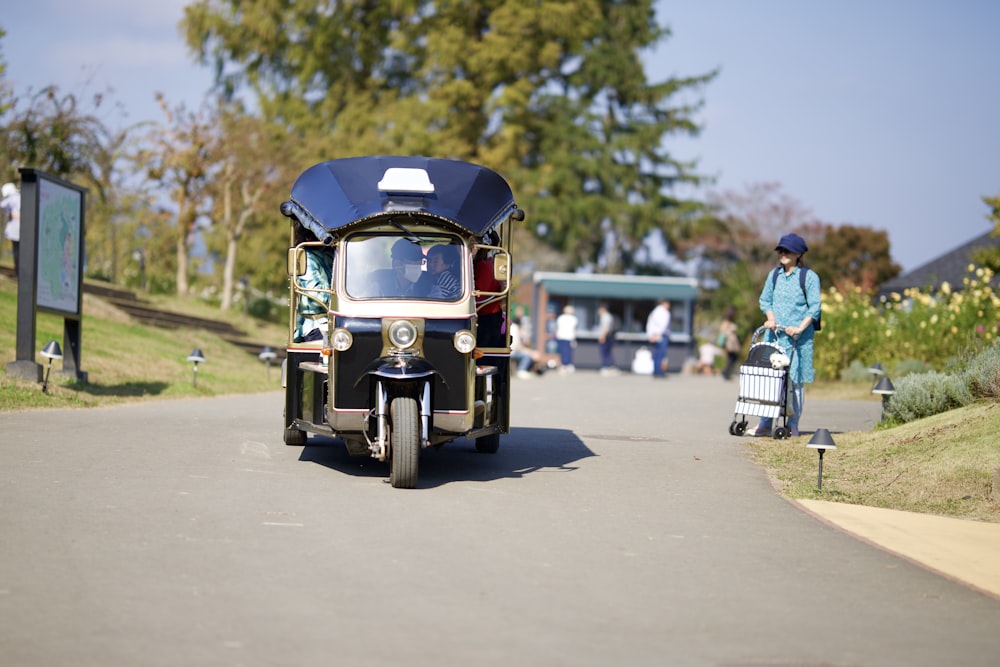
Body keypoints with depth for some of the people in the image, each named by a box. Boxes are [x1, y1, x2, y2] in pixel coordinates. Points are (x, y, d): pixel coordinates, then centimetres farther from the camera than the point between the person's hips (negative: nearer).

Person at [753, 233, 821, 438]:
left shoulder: (809, 277, -2)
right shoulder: (774, 275, 13)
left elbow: (814, 307, -6)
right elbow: (765, 300, 16)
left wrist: (800, 328, -17)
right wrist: (770, 318, -4)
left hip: (798, 336, -4)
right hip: (774, 334, 4)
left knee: (795, 379, -3)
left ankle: (793, 424, 3)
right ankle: (765, 424, 5)